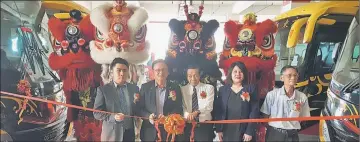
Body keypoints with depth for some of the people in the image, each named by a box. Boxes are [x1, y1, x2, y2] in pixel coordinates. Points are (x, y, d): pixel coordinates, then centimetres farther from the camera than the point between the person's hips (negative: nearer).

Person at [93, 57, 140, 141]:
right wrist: (113, 117, -20)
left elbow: (138, 112, 9)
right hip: (111, 135, -3)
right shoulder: (103, 89, -2)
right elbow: (97, 113, -6)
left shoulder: (134, 88, 7)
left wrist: (137, 102, -10)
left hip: (130, 133, 3)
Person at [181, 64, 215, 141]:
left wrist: (197, 112, -28)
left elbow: (209, 106, -10)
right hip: (188, 125, 1)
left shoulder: (209, 88, 2)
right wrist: (187, 115, -25)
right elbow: (182, 107, -3)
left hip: (205, 125, -1)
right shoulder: (183, 89, 5)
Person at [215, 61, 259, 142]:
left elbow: (254, 111, -5)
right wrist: (219, 129, 0)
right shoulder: (223, 89, 5)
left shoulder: (251, 89, 0)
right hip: (227, 132, 2)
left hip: (244, 132, -2)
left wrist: (249, 132, -11)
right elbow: (218, 111, 5)